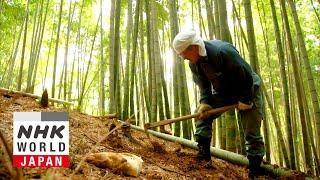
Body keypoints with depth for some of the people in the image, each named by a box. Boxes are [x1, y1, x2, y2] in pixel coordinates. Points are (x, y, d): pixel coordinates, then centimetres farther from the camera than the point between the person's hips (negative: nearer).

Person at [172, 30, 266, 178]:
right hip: (223, 92, 7)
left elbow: (246, 75, -30)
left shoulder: (222, 51, -35)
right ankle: (204, 153, 0)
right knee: (202, 113, -5)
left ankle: (255, 169, 4)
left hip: (247, 90, -7)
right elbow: (203, 84, 0)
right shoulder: (194, 63, -9)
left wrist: (244, 100, -22)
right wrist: (205, 102, -17)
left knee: (252, 132, -6)